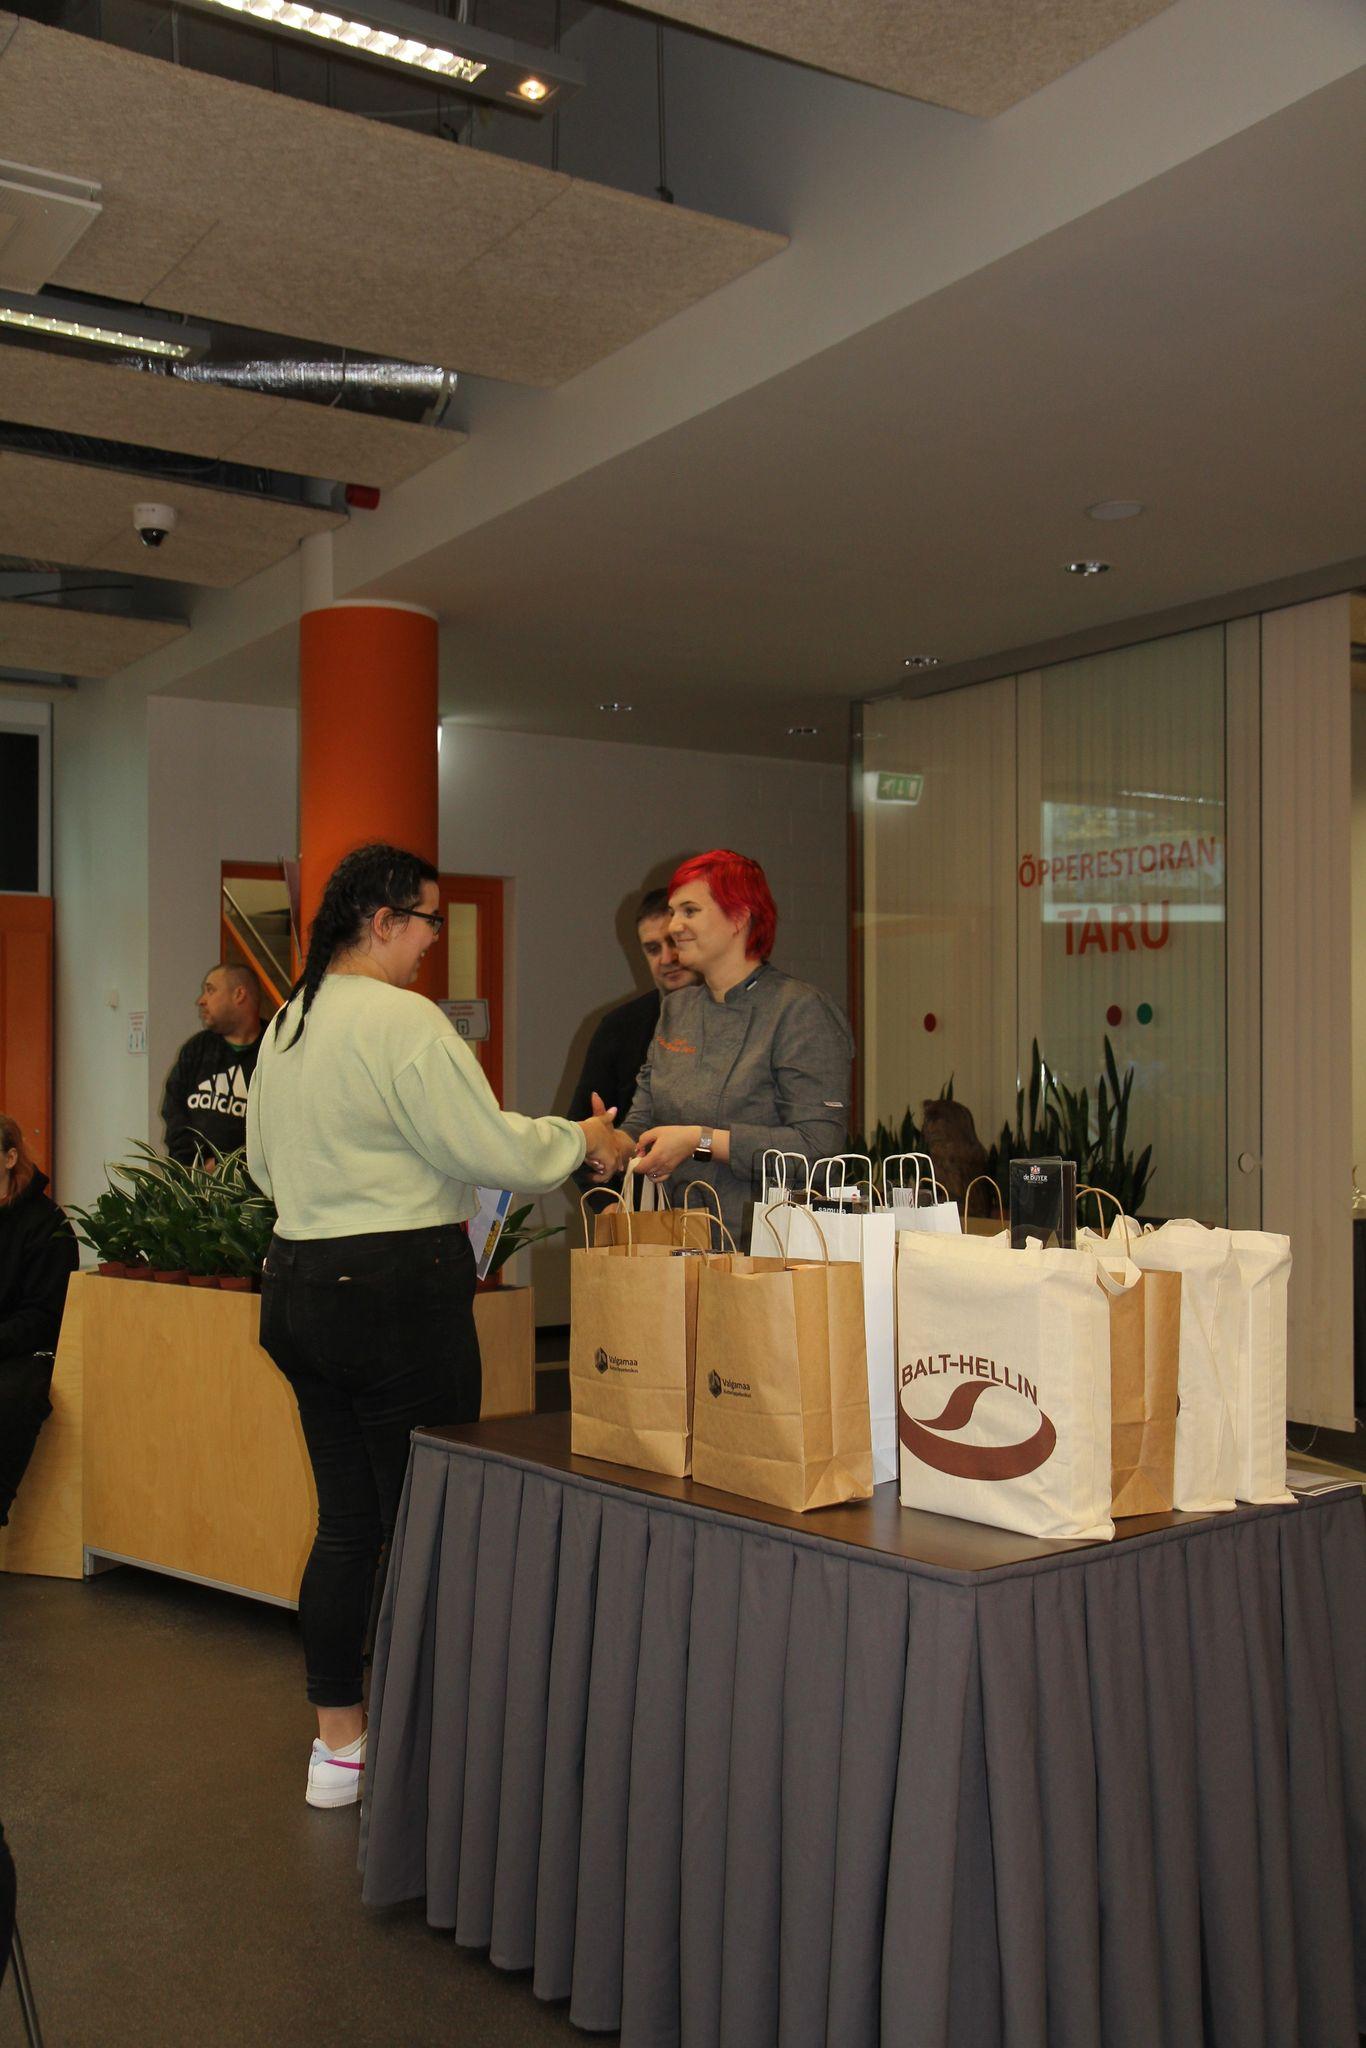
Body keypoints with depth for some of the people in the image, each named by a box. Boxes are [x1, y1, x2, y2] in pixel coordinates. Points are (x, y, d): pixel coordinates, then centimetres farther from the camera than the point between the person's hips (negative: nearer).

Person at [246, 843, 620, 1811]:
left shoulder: (287, 1024, 12)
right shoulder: (403, 1020, -15)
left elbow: (265, 1160, 22)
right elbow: (488, 1147, -15)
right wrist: (580, 1140, 1)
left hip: (300, 1283, 9)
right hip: (399, 1288, -9)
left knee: (346, 1520, 15)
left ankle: (338, 1745, 25)